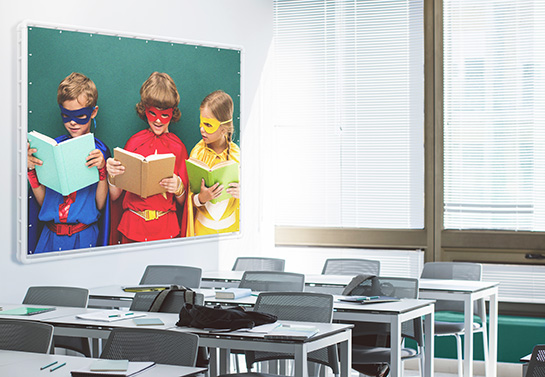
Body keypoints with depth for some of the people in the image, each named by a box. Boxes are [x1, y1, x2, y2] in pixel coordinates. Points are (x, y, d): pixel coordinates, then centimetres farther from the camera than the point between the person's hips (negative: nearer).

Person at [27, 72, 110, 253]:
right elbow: (42, 201, 5)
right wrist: (31, 170, -8)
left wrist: (102, 169, -16)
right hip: (50, 235, 3)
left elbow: (100, 204, -5)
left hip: (84, 237, -2)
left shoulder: (99, 150, -2)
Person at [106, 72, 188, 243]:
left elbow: (182, 201, 6)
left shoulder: (178, 147, 3)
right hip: (133, 227, 0)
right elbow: (114, 196, 2)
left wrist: (179, 187, -15)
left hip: (166, 229, 0)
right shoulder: (134, 142, 2)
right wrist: (112, 175, -17)